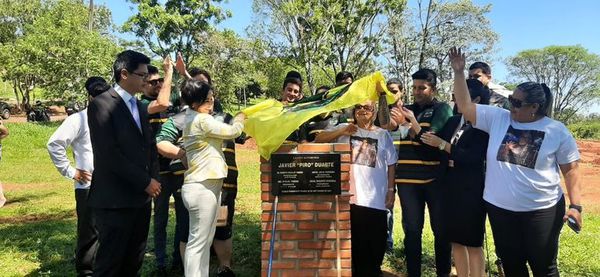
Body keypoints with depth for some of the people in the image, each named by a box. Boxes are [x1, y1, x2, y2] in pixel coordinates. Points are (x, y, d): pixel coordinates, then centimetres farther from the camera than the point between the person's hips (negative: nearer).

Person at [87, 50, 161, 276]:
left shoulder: (140, 107, 15)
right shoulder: (101, 104, -9)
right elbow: (109, 154, -18)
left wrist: (154, 178, 2)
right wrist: (145, 182, -13)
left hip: (141, 197, 7)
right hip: (115, 200, -7)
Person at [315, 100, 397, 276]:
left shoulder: (383, 134, 9)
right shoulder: (344, 128, 7)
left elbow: (391, 164, 9)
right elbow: (318, 140, -1)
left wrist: (391, 190, 3)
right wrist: (341, 132, -12)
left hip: (375, 199, 1)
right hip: (348, 197, 0)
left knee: (374, 244, 8)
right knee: (350, 242, 9)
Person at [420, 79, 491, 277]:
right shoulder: (453, 121, 9)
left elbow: (473, 157, -19)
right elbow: (432, 145, 4)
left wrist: (442, 144, -19)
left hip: (471, 189, -6)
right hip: (450, 186, 6)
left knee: (473, 242, 4)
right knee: (456, 239, 14)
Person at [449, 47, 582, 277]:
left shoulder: (557, 130, -4)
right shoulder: (497, 118, -1)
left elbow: (571, 169, -1)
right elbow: (465, 107, -7)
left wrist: (576, 205, -7)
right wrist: (459, 72, -13)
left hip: (542, 210, -2)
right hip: (500, 208, 2)